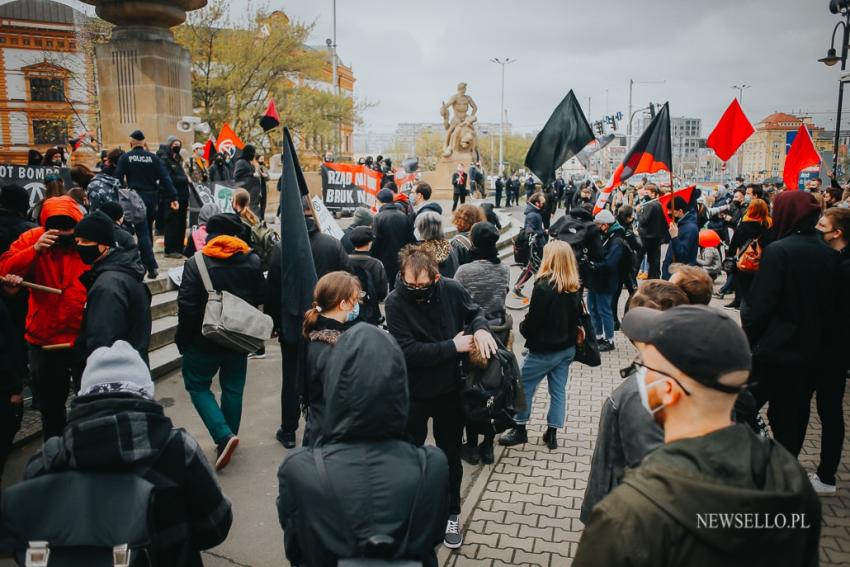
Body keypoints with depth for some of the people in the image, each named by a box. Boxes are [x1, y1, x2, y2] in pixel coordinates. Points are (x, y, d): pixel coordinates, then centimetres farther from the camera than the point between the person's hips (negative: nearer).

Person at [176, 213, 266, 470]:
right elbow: (260, 297, 4)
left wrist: (182, 338, -4)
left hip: (204, 339, -3)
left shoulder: (196, 263, -14)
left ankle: (224, 435, -4)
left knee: (198, 385, 12)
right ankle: (228, 438, 27)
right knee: (233, 388, 16)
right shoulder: (252, 261, -3)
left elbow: (187, 306, -16)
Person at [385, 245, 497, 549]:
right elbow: (408, 351, -27)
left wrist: (480, 328, -19)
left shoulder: (451, 290, -14)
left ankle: (451, 514, 38)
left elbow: (474, 312, 4)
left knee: (450, 455, 18)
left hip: (450, 390, 2)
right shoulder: (395, 302, -21)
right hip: (412, 394, -2)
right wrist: (453, 346, -24)